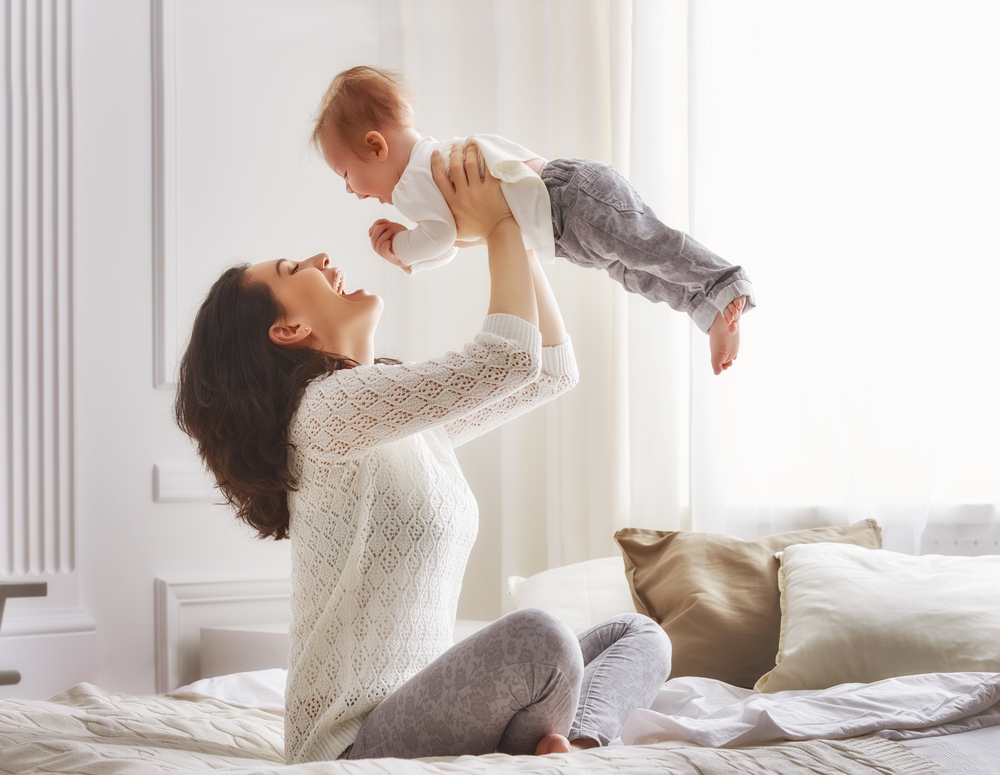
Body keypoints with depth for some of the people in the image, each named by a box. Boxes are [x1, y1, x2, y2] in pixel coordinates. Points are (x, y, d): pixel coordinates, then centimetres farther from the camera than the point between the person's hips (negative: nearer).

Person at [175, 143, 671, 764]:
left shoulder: (414, 418, 15)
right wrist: (500, 227, -5)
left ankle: (576, 746, -19)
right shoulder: (328, 407, -14)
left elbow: (552, 369, 19)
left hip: (416, 707, 10)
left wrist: (513, 231, 13)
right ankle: (547, 751, -3)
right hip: (357, 742, -10)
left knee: (641, 636, 9)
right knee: (538, 637, -34)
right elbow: (507, 359, -21)